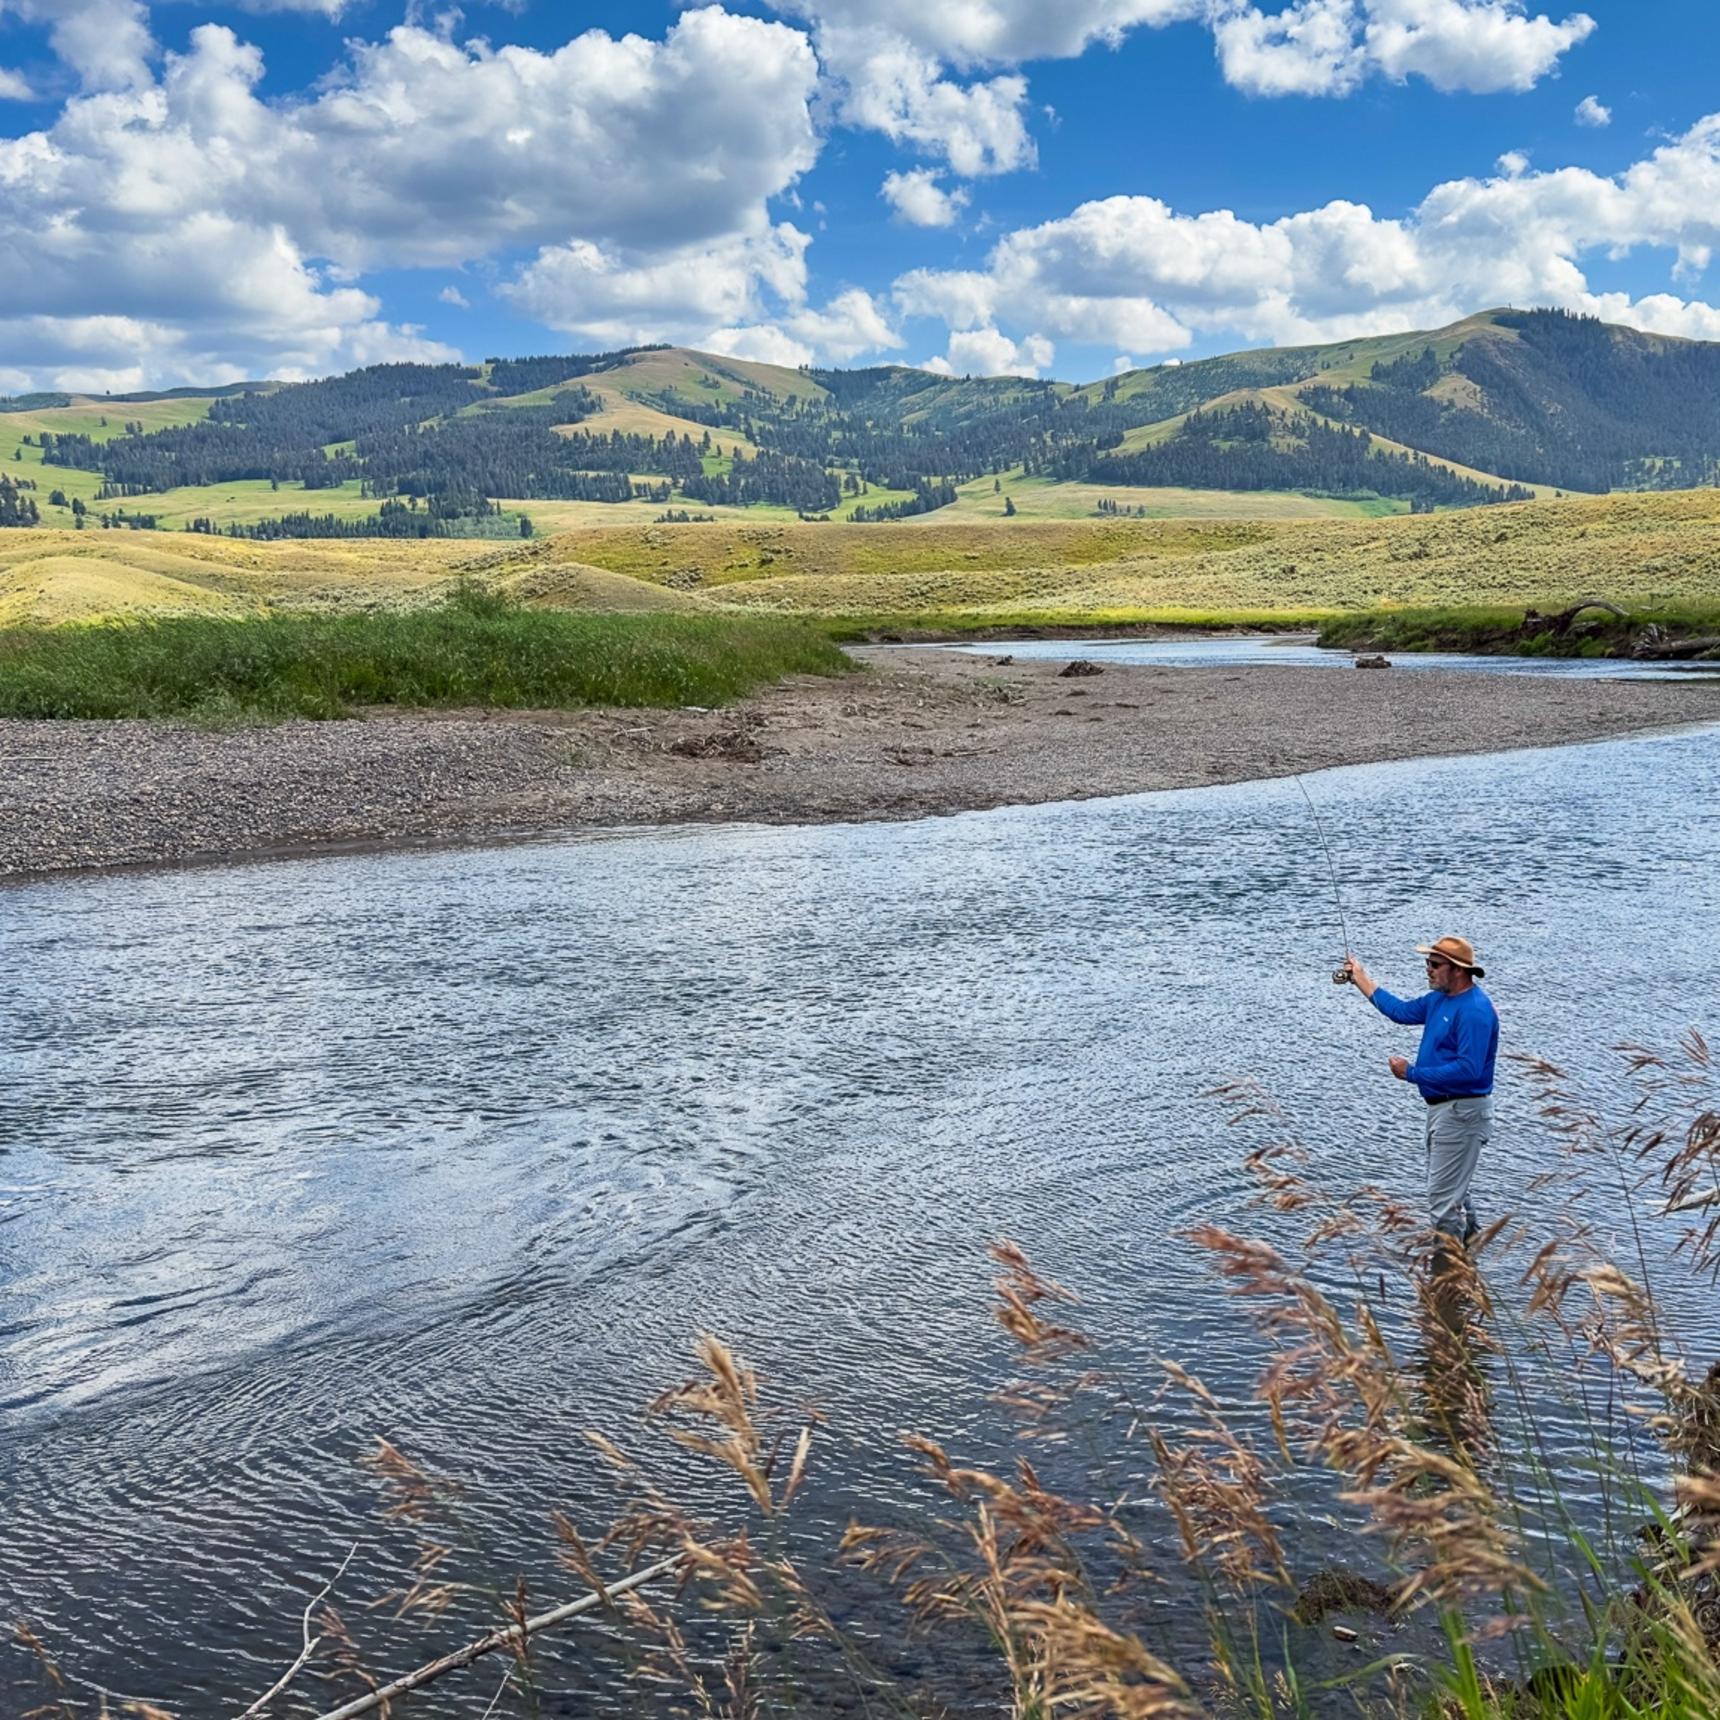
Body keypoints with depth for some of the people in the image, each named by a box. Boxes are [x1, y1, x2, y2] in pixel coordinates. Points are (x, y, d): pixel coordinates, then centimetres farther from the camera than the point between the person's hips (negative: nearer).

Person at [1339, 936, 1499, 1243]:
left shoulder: (1475, 1010, -22)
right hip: (1442, 1108, 11)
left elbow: (1468, 1068, -28)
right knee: (1453, 1191, 22)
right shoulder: (1441, 999, 9)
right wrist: (1360, 978, 22)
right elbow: (1402, 1011, 23)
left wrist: (1413, 1073, -22)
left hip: (1463, 1112, -10)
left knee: (1443, 1199, -7)